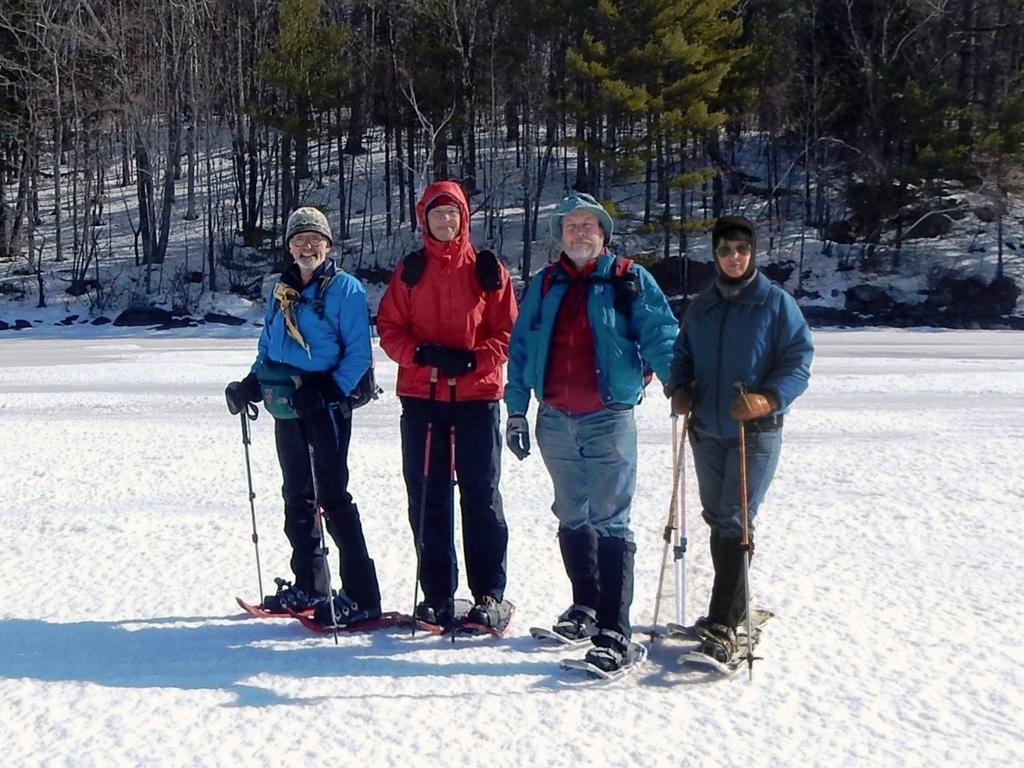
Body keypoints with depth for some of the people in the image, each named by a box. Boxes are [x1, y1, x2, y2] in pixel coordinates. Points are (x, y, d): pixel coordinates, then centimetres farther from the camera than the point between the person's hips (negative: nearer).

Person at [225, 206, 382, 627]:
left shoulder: (345, 288, -6)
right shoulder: (281, 291, 15)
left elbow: (358, 352, -11)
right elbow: (268, 348, 22)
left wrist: (332, 392, -22)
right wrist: (250, 385, 8)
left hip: (325, 406, -7)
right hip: (287, 407, 7)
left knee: (332, 496, -10)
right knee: (297, 496, 14)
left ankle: (361, 595, -6)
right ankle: (308, 585, 26)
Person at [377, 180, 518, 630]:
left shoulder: (487, 270, 5)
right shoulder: (409, 271, 10)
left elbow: (507, 332, 2)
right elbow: (389, 329, 7)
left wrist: (471, 360, -15)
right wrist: (420, 353, -12)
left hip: (477, 396, -2)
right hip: (420, 396, 2)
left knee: (481, 497, 0)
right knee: (427, 499, 4)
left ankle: (490, 595, 7)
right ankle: (437, 596, 13)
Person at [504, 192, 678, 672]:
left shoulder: (629, 281, 2)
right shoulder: (544, 285, 13)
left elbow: (659, 336, -5)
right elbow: (521, 348, 13)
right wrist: (516, 410, 8)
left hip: (608, 419, -4)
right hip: (555, 421, 5)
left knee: (610, 522, -8)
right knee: (571, 518, 16)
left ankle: (614, 631, -6)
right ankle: (586, 605, 32)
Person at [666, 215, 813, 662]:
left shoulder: (776, 303, -4)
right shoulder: (701, 306, 11)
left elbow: (799, 359, -7)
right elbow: (682, 354, 17)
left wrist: (770, 398, -24)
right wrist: (679, 388, -4)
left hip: (755, 433, -6)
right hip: (706, 431, 6)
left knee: (736, 523, -11)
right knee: (717, 520, 13)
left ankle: (722, 626, -9)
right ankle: (734, 608, 28)